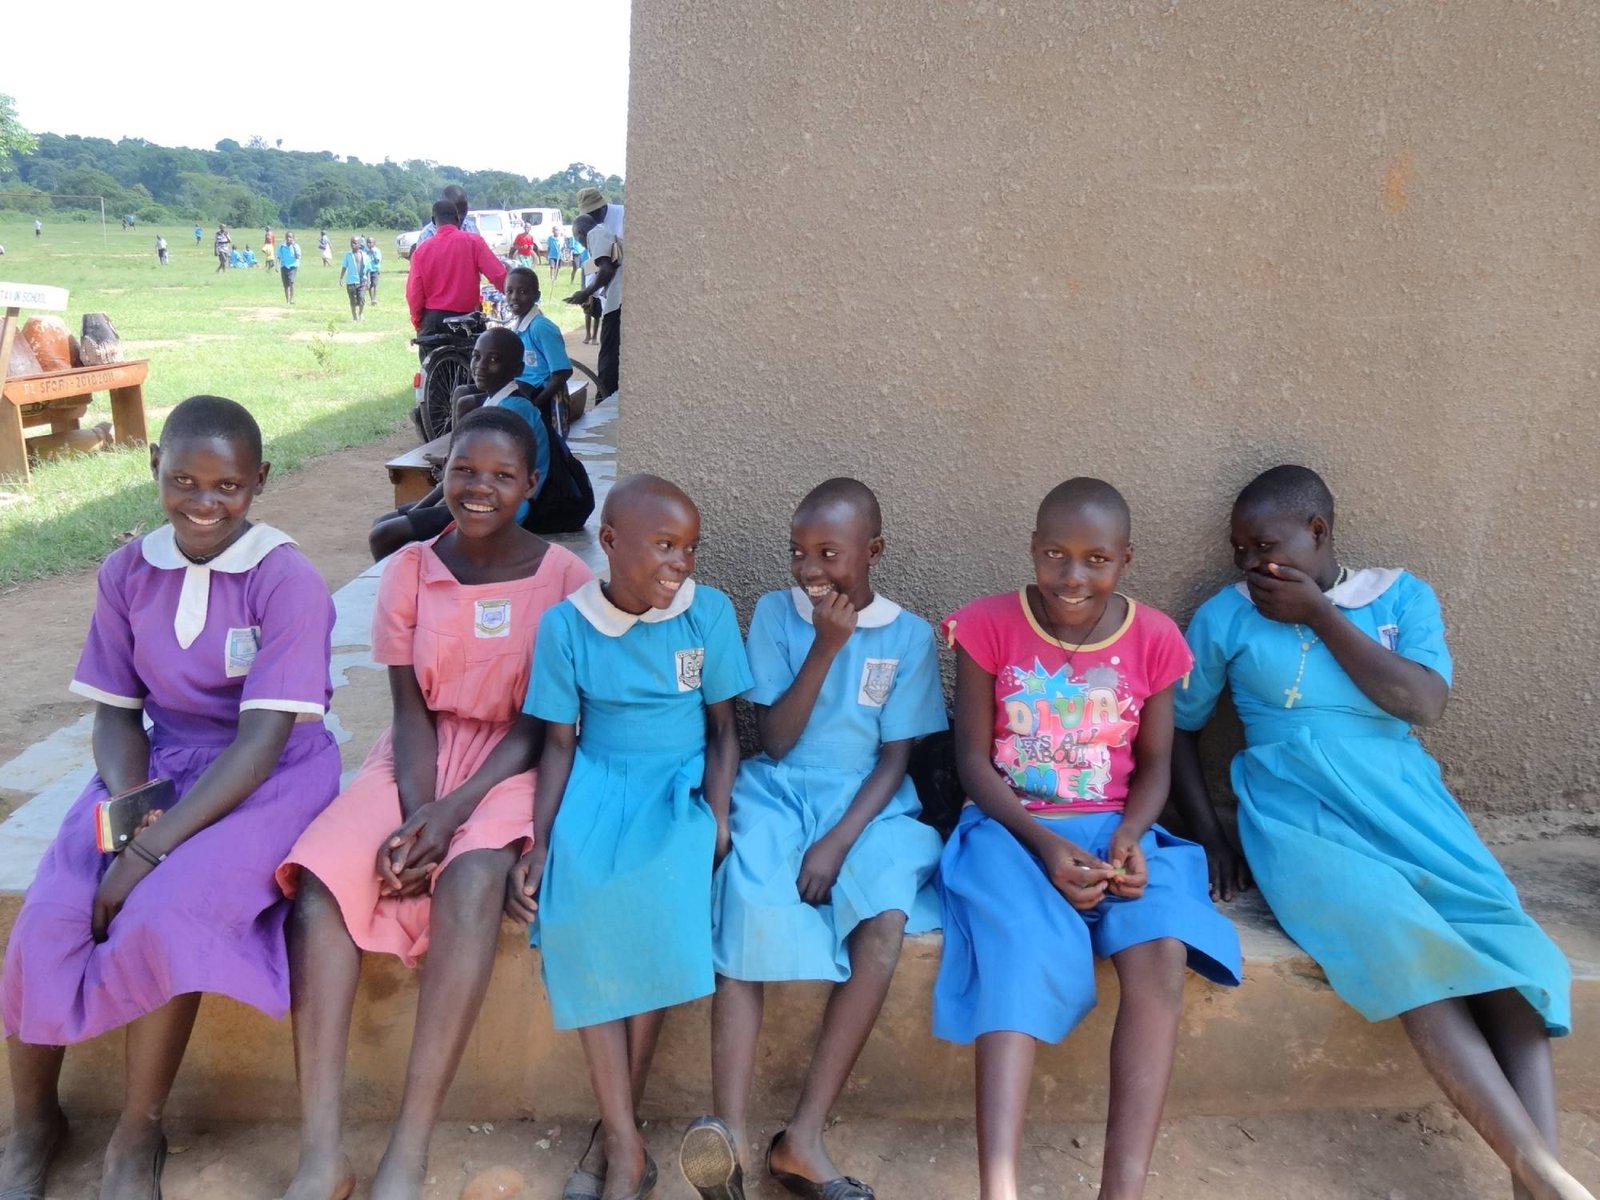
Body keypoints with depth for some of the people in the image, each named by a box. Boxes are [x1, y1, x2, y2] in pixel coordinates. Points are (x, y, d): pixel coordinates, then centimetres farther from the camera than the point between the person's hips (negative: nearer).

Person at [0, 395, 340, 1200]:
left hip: (270, 778, -4)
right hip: (158, 762, 5)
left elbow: (262, 739, -21)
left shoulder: (288, 581, -17)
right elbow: (116, 711, 5)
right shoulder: (126, 573, 0)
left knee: (161, 916, -27)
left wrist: (152, 846, -25)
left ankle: (138, 1135, -1)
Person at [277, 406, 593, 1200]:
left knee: (471, 878, -34)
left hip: (511, 764, -3)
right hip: (421, 756, 3)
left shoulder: (564, 578, -7)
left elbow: (539, 723, -9)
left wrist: (450, 813, -20)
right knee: (323, 875, -24)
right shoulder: (409, 571, 1)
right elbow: (411, 710, -1)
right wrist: (415, 813, -18)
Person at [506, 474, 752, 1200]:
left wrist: (717, 816, -14)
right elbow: (560, 743, 0)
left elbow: (724, 730, 1)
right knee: (577, 899, -28)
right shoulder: (565, 623, -3)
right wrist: (537, 842, -10)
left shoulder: (709, 612, -4)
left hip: (681, 783, -1)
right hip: (599, 781, 1)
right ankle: (627, 1142, -19)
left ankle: (615, 1129, -9)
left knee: (657, 895, -29)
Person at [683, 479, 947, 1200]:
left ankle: (804, 1134, -24)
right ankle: (731, 1132, -31)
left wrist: (838, 841, -18)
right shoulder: (774, 614, 2)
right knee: (751, 913, -31)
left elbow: (896, 758, -2)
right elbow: (774, 742, -3)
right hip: (779, 793, 0)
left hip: (869, 804, 0)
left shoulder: (909, 635, 2)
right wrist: (826, 646, -13)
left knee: (887, 918, -30)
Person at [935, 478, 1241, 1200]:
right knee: (1022, 959, -31)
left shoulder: (1154, 639, 0)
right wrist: (1044, 845, -19)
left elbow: (1154, 764, 5)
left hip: (1113, 830, 2)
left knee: (1161, 953, -28)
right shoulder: (988, 627, -6)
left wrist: (1128, 838, -16)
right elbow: (973, 761, -5)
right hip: (1012, 829, -2)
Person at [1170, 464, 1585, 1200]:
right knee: (1406, 951, -30)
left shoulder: (1403, 596, 11)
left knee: (1502, 947, -25)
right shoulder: (1225, 616, 8)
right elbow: (1178, 730, 12)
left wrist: (1319, 614, -6)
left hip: (1403, 804, 3)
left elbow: (1423, 705, -5)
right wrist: (1210, 837, 0)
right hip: (1298, 815, -2)